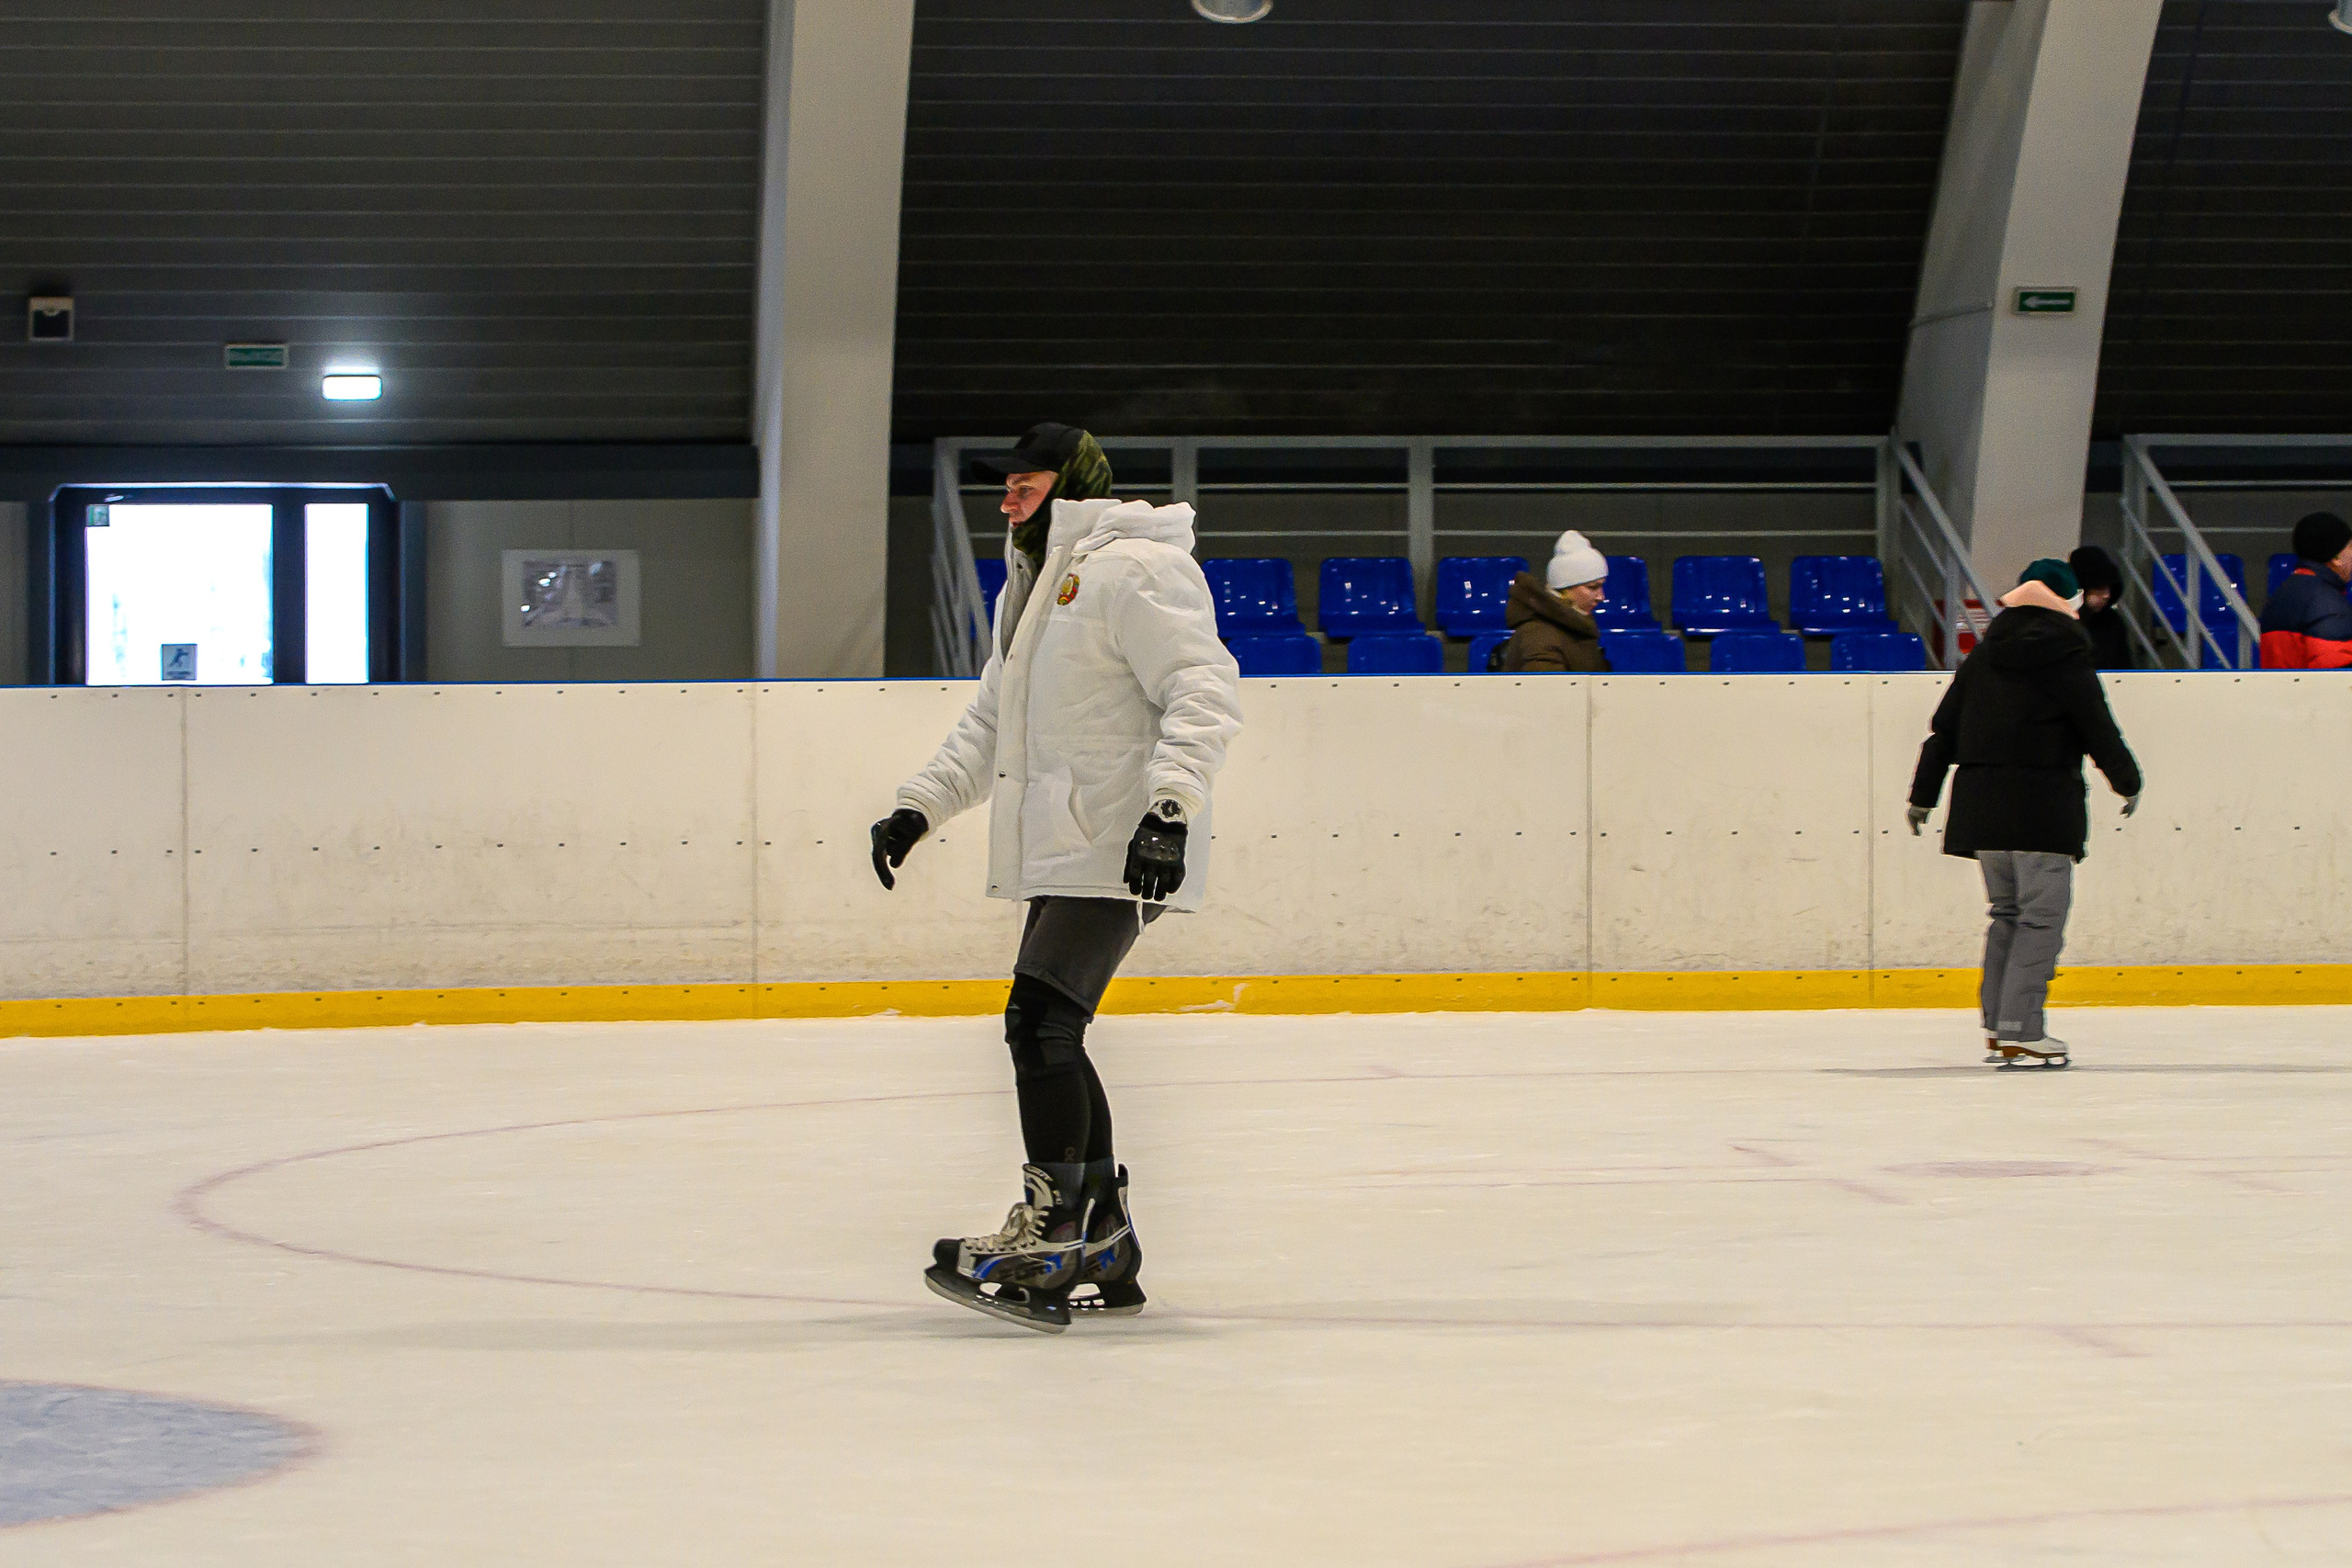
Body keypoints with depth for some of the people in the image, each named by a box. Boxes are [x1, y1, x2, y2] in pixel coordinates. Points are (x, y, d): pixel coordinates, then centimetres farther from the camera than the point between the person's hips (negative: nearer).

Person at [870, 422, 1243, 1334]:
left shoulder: (1133, 569, -10)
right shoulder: (1030, 588, 23)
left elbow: (1204, 689, -19)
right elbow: (991, 727, 29)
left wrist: (1171, 806, -29)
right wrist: (919, 808, 19)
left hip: (1124, 848, -10)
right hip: (1060, 850, 10)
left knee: (1040, 1020, -18)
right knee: (1046, 1037, 8)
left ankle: (1049, 1233, -17)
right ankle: (1104, 1249, 13)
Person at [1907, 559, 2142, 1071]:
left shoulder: (1982, 657, 11)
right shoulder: (2066, 658, -6)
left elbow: (1944, 729, 13)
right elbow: (2098, 731, -4)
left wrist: (1924, 795, 21)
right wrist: (2128, 781, 12)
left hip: (1982, 804, 6)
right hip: (2043, 807, -6)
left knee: (2008, 913, 16)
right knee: (2042, 915, -5)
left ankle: (1998, 1029, 14)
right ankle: (2020, 1034, -12)